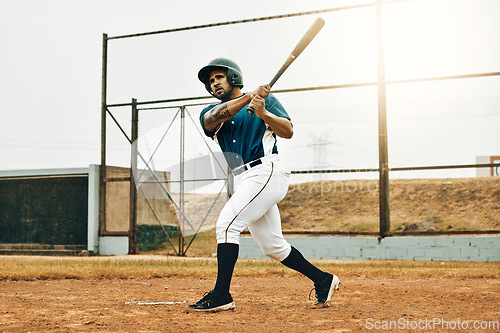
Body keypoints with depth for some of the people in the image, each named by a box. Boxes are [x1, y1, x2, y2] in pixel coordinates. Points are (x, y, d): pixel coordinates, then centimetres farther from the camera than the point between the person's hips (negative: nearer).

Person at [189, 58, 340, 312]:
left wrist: (263, 113, -23)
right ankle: (323, 280, 24)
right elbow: (214, 117, -9)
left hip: (266, 172, -6)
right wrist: (249, 98, -23)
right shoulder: (210, 113, 17)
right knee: (273, 246, 9)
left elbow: (288, 131, -6)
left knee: (227, 224, -18)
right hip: (244, 181, 6)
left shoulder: (266, 100, 7)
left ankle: (221, 296, -16)